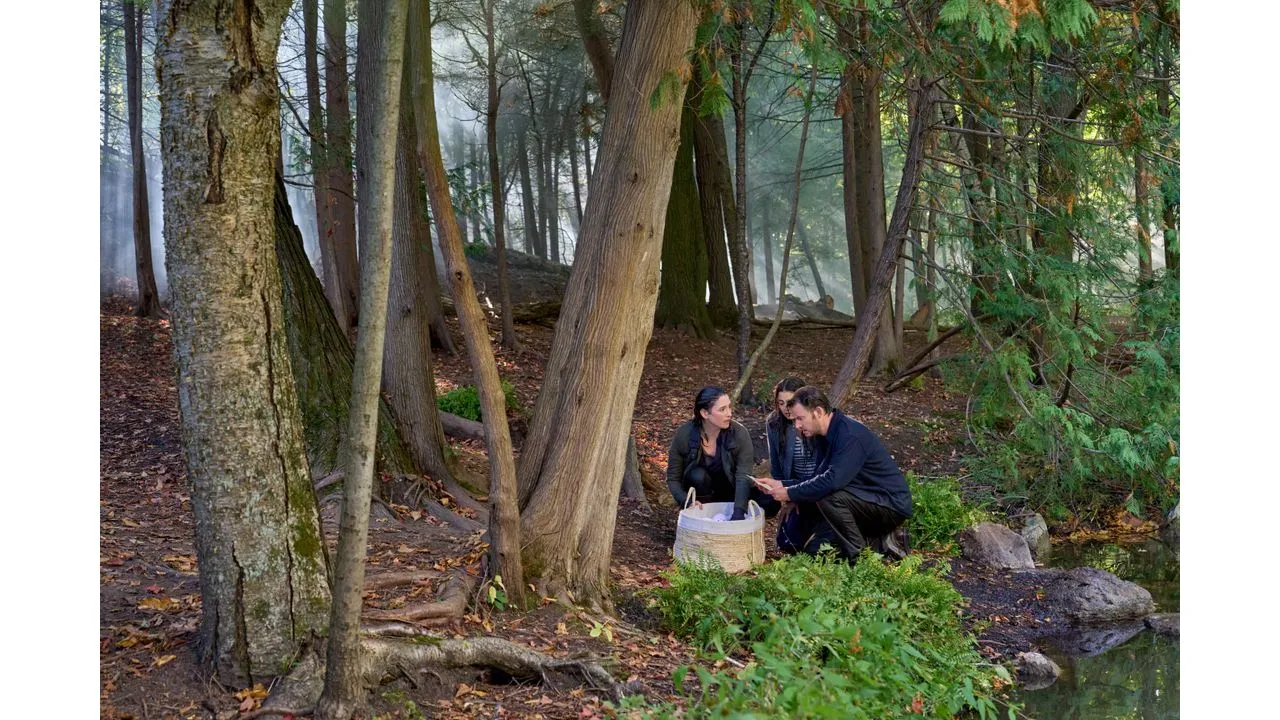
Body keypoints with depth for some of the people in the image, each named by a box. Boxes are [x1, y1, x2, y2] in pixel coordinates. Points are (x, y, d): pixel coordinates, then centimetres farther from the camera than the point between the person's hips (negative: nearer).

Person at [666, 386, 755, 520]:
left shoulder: (739, 433, -21)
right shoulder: (684, 434, -20)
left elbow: (743, 477, -29)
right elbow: (673, 478, -12)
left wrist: (738, 513, -45)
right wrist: (686, 501, -32)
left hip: (729, 492, 1)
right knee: (698, 475, -31)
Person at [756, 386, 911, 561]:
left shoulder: (850, 434, -25)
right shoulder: (822, 437, 6)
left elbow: (833, 480, -35)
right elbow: (817, 480, 10)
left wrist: (790, 493, -25)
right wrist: (780, 484, -2)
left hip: (892, 505, -9)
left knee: (828, 496, -31)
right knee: (815, 548, 2)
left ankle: (860, 556, -15)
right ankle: (879, 544, 10)